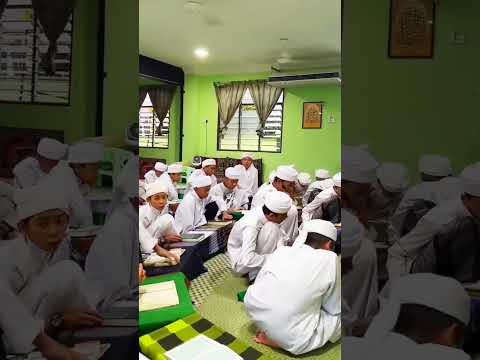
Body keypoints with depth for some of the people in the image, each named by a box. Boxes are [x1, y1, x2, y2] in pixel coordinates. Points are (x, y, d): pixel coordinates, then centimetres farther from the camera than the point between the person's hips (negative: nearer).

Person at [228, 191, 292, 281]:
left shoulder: (266, 213, -16)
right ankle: (257, 275, -17)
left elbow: (280, 234, -2)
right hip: (240, 262, -8)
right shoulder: (251, 226, -36)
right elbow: (246, 260, -41)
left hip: (253, 249, 8)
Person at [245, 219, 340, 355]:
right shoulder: (329, 258, -6)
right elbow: (335, 309, 3)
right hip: (290, 338, -6)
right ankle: (276, 339, 0)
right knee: (338, 316, 13)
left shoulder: (281, 250, 7)